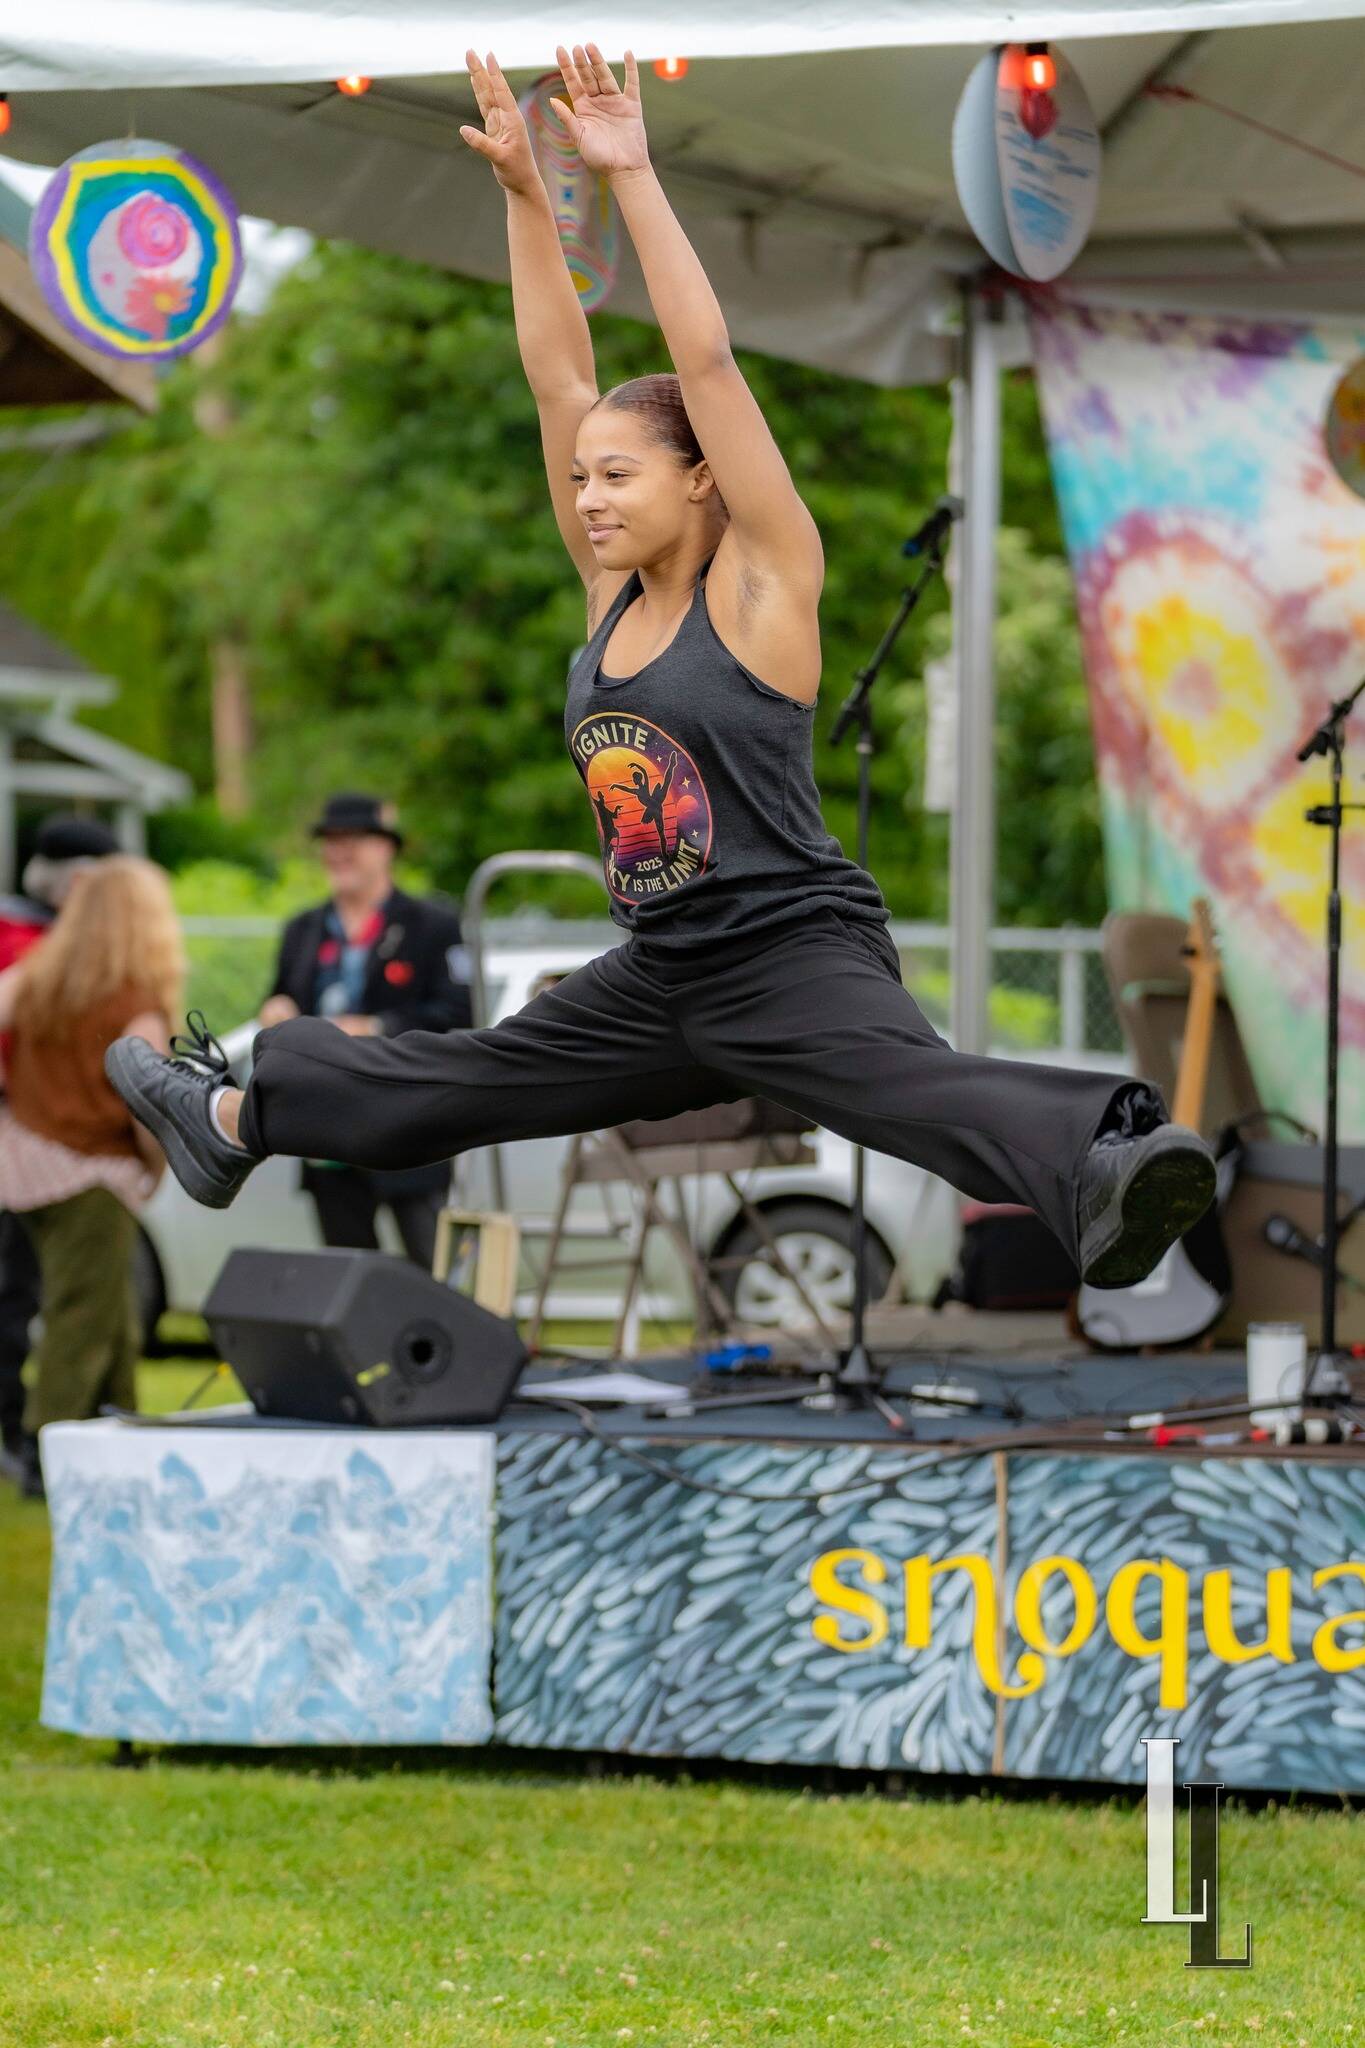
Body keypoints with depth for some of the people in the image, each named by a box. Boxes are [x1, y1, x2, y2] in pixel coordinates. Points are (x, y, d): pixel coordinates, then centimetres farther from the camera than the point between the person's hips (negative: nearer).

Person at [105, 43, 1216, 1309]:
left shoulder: (760, 586, -10)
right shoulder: (614, 593, 9)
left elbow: (707, 364, -17)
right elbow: (559, 378, 6)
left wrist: (631, 179, -19)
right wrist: (523, 193, -1)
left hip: (795, 956, -9)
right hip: (664, 977, 9)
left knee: (921, 1093, -37)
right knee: (463, 1076, 27)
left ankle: (1109, 1166, -63)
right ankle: (237, 1117, 45)